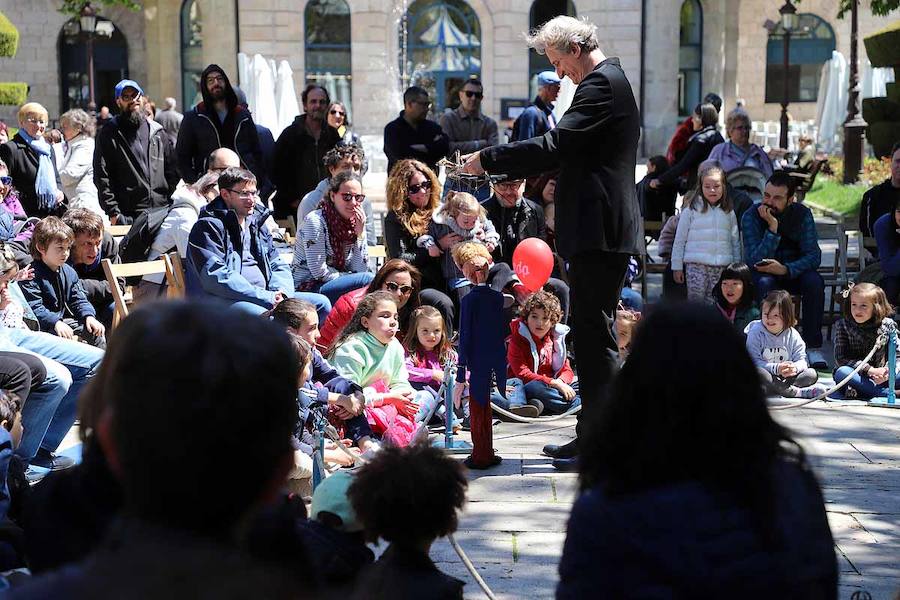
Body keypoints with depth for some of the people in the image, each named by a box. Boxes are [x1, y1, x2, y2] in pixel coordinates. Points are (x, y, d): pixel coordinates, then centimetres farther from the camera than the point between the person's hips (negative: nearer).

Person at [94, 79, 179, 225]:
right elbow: (102, 178, 0)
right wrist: (113, 212, -9)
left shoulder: (157, 131, 16)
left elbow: (172, 171, 17)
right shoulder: (108, 134, 6)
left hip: (162, 211, 3)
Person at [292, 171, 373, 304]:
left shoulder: (355, 223, 6)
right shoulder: (315, 221, -13)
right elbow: (319, 272, -17)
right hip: (307, 288, -7)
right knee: (368, 279, -24)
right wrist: (351, 279, -9)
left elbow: (361, 270, 0)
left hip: (336, 284, 7)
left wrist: (360, 233, -8)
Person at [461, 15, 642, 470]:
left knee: (595, 336, -7)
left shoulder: (602, 84, -13)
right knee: (592, 334, 14)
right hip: (602, 231, 11)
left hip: (599, 232, -11)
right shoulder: (609, 81, 19)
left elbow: (555, 146, -21)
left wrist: (488, 160, -14)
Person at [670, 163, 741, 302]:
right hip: (696, 265, -2)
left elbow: (735, 241, 14)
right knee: (695, 301, -5)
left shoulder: (728, 213, 10)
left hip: (722, 267, 2)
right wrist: (677, 266, 2)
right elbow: (679, 239, 3)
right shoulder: (691, 210, 1)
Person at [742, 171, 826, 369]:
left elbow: (813, 256, -16)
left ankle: (813, 347, -22)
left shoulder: (802, 214, -10)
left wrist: (785, 269, -33)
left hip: (794, 271, 2)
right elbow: (756, 261, -25)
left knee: (814, 281, -29)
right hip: (762, 273, -2)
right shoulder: (751, 216, -16)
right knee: (765, 283, -35)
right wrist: (773, 227, -35)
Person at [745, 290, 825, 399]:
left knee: (812, 374, -14)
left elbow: (802, 360, 0)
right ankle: (796, 392, -31)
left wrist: (795, 367, -25)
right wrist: (776, 368, -28)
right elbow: (754, 361, -15)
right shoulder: (756, 332, -6)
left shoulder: (792, 335, 4)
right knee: (758, 372, -37)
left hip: (786, 378, 4)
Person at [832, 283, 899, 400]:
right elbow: (841, 358, -12)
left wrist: (887, 371, -23)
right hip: (854, 375, -1)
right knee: (842, 372, -35)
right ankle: (888, 393, -35)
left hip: (877, 378, 1)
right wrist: (869, 370, -23)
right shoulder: (843, 325, -4)